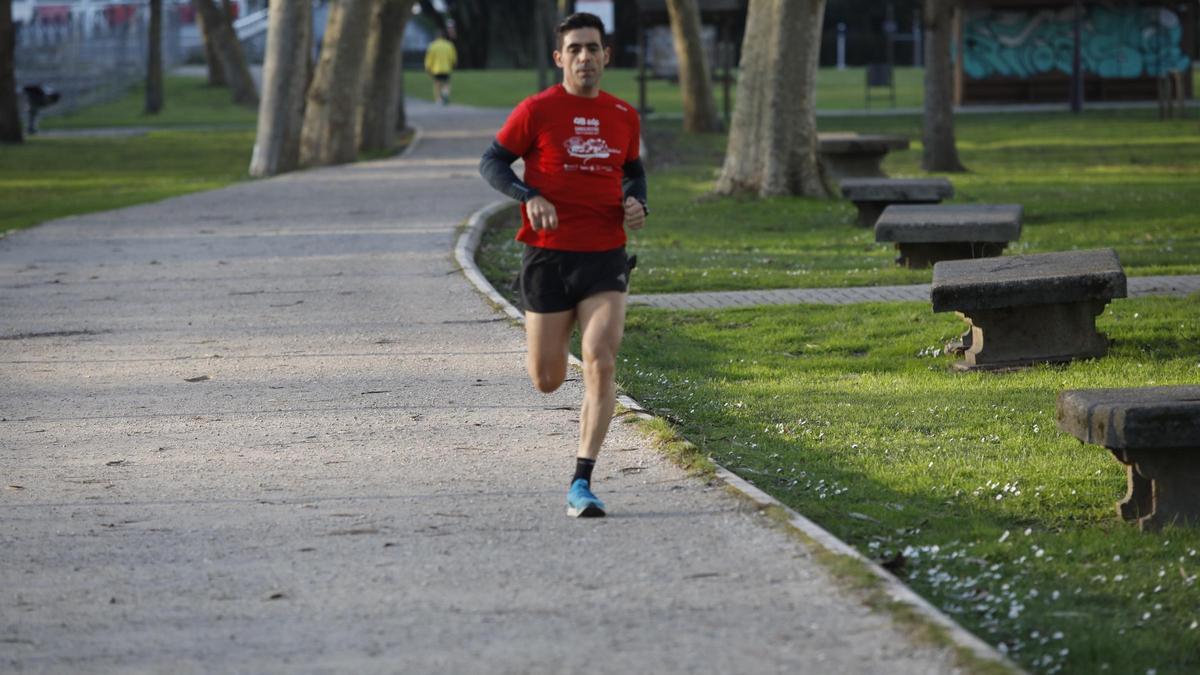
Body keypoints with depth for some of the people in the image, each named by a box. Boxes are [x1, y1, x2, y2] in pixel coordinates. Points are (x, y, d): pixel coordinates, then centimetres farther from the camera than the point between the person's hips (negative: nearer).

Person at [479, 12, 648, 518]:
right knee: (546, 381, 5)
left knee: (600, 365, -15)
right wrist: (529, 197, -16)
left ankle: (581, 485, -13)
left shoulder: (623, 116, 7)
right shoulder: (537, 111, -4)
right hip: (548, 256, -2)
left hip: (605, 258, 2)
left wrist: (637, 202, 3)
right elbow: (491, 162, 1)